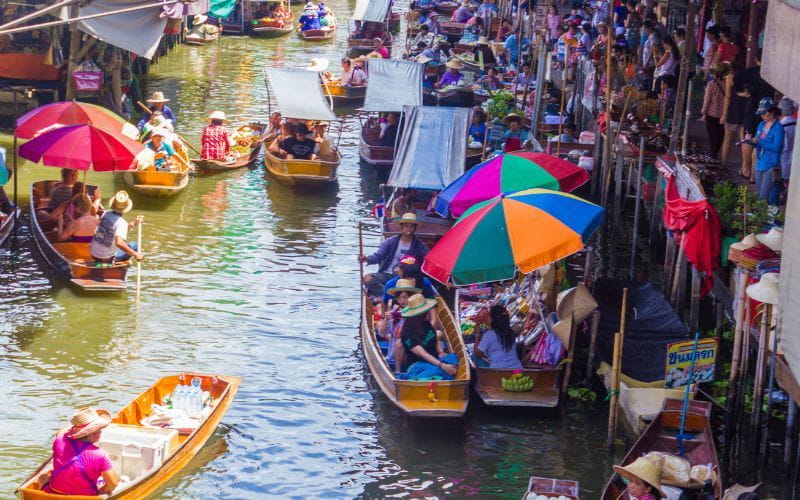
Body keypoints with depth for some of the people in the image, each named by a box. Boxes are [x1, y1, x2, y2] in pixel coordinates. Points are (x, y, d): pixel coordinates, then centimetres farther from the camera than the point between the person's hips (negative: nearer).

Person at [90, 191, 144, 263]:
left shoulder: (106, 214, -1)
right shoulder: (122, 223, -22)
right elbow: (119, 243, -36)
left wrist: (133, 224, 14)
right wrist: (135, 254, -29)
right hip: (107, 258, -7)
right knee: (134, 246, 3)